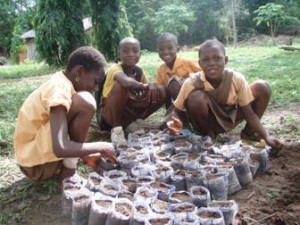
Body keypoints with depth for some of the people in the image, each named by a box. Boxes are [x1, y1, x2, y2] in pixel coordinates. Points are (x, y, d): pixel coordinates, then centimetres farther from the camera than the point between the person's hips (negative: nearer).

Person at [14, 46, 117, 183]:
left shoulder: (58, 84, 7)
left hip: (31, 156, 10)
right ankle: (68, 170, -9)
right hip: (37, 165, -10)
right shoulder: (59, 91, -22)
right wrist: (101, 147, -19)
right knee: (85, 103, -23)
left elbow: (63, 132, 17)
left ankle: (67, 165, 10)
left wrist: (87, 155, 7)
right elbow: (60, 149, -33)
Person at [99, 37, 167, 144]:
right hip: (111, 114, -6)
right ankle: (117, 128, -19)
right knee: (121, 85, -35)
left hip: (131, 111, 6)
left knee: (161, 91, -6)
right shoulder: (115, 68, -19)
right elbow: (126, 82, -43)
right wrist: (144, 86, -32)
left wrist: (151, 86, -18)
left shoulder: (139, 71, 2)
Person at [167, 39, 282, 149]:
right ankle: (207, 135, -6)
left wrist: (266, 137, -29)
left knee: (262, 87, -17)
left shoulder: (237, 79, -23)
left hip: (230, 117, 2)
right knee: (195, 98, -36)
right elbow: (177, 111, -16)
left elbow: (249, 113, -17)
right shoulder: (192, 82, -27)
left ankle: (248, 132, 5)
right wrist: (176, 122, -40)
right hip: (207, 122, -2)